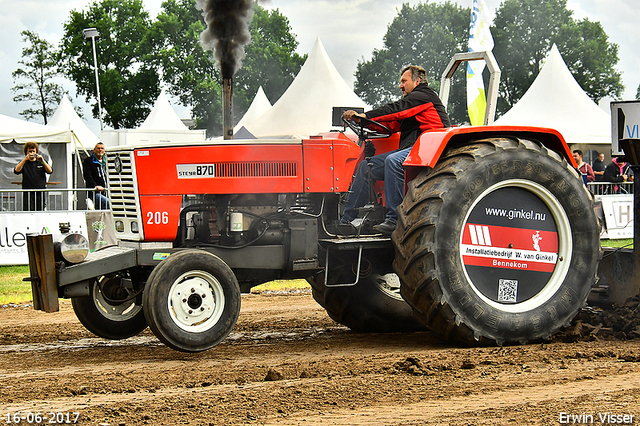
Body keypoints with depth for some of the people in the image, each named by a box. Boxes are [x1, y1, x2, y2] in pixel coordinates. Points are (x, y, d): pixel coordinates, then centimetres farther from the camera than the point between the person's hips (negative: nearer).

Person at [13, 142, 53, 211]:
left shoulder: (42, 162, 13)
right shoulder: (23, 163, 9)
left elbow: (50, 171, -1)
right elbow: (16, 171, -10)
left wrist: (43, 161, -17)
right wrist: (25, 159, -20)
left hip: (40, 193, 1)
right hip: (27, 194, -1)